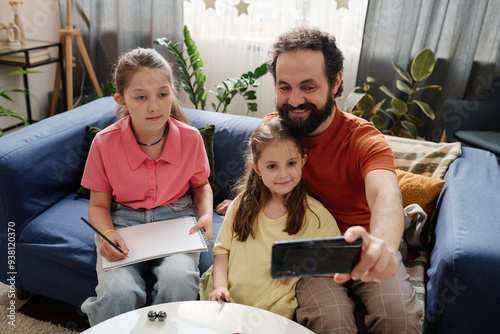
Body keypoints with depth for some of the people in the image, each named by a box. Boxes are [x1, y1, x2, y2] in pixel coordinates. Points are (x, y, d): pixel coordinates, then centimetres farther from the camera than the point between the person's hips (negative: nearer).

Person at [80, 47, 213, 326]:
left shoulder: (190, 138, -9)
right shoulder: (105, 143, -11)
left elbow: (200, 185, 11)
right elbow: (99, 204, 1)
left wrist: (207, 214, -8)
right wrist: (107, 234, -19)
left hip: (176, 217, 1)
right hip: (123, 222, 0)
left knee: (179, 280, -30)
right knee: (118, 293, -27)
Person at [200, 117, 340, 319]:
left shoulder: (317, 217, -5)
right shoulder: (244, 203, 5)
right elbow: (223, 248, 9)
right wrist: (220, 285, -5)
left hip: (271, 312, -2)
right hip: (224, 301, 3)